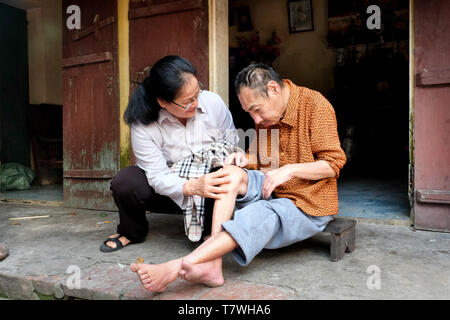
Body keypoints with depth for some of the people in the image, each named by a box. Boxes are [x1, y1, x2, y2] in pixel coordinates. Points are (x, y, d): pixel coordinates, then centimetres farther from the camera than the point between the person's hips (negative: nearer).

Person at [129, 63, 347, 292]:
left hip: (308, 205, -5)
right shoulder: (265, 115, 7)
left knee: (262, 211, -34)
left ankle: (178, 266, -41)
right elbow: (257, 158, 13)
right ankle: (211, 264, -34)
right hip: (269, 192, 6)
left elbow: (333, 163, -12)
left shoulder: (315, 104, -12)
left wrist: (290, 169, -23)